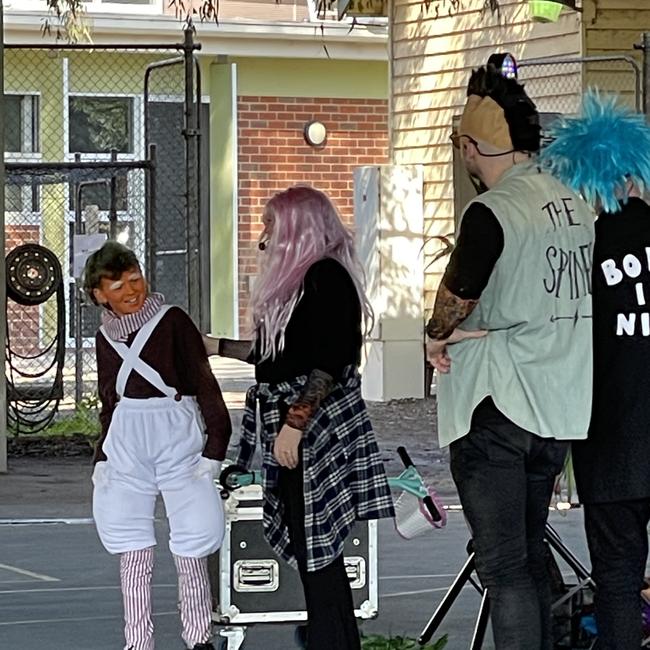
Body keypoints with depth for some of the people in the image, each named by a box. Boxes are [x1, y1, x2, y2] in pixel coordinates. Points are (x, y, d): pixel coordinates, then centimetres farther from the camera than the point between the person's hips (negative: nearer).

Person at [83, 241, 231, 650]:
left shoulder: (172, 321, -3)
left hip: (178, 436, -4)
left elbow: (205, 383, -4)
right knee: (133, 553, 4)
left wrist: (214, 444, -10)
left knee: (191, 549, -3)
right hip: (126, 444, 4)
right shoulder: (106, 338, 11)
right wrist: (102, 458, 13)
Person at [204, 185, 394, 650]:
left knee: (317, 552, -9)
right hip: (299, 436, 9)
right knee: (315, 552, 8)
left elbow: (329, 363, -19)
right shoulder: (304, 278, 17)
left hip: (317, 433, -9)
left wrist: (294, 423, -22)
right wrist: (218, 346, 32)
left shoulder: (326, 276, -12)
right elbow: (278, 353, 25)